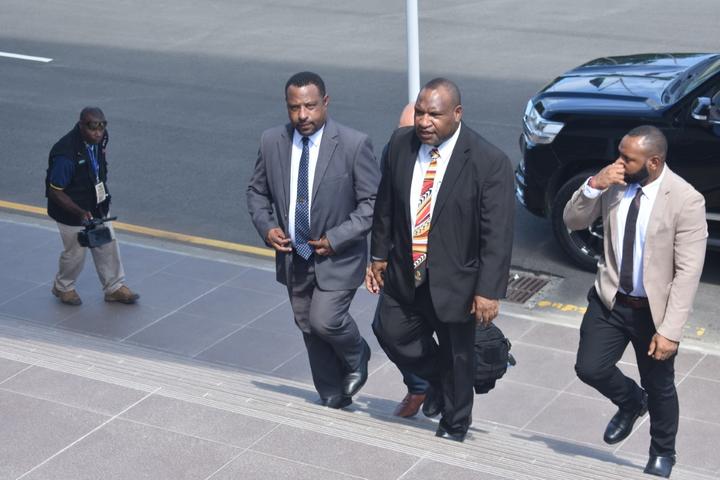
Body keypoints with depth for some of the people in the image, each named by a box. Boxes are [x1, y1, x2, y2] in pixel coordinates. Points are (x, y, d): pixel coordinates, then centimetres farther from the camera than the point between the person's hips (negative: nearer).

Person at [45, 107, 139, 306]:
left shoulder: (99, 139, -12)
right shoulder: (65, 154, -34)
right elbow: (54, 192, -25)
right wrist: (80, 213, -31)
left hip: (97, 206, 6)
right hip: (71, 211, -6)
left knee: (107, 246, 15)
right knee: (75, 252, 11)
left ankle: (114, 287, 32)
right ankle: (63, 287, 38)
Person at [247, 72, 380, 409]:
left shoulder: (354, 144, -16)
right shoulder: (272, 142, -4)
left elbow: (373, 201, -13)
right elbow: (257, 191, 9)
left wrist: (337, 238, -19)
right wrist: (267, 226, -8)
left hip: (337, 259, -4)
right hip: (293, 258, 5)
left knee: (325, 321, -16)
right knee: (310, 331, 15)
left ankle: (356, 356, 20)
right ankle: (334, 401, 35)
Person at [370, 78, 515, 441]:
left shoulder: (489, 162, -21)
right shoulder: (400, 144, -6)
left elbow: (498, 234, -19)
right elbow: (385, 203, 8)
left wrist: (489, 291, -21)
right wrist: (380, 253, 12)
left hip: (455, 281, -4)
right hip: (404, 273, 5)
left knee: (457, 358, 12)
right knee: (391, 332, 17)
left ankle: (454, 426, 38)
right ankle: (437, 380, 46)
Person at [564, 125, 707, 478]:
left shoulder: (686, 200, -22)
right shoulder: (614, 181, -9)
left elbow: (688, 271, -20)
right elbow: (573, 221, 0)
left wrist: (670, 331, -23)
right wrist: (593, 186, -19)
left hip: (654, 309, -3)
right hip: (610, 300, 3)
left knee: (659, 387, 12)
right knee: (590, 368, -2)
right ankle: (631, 401, 32)